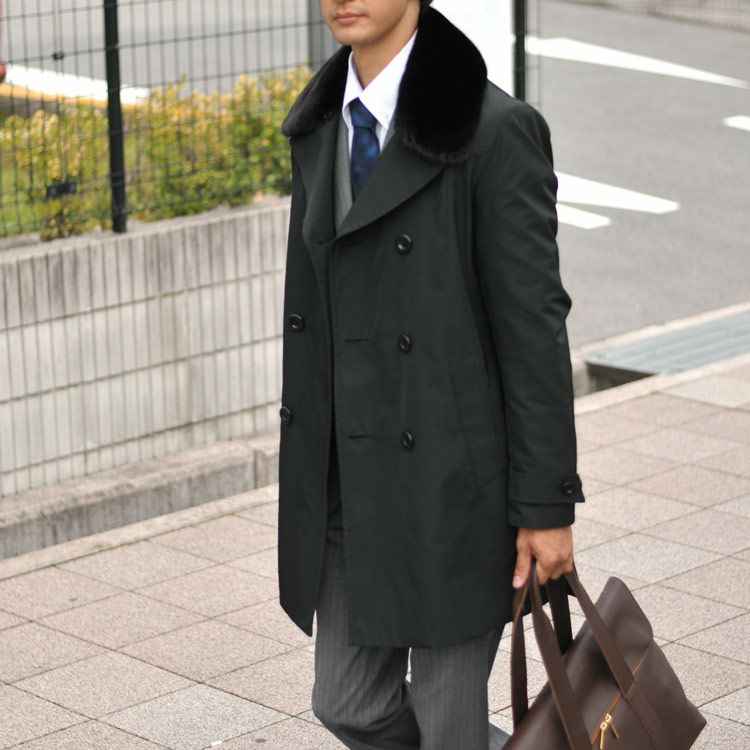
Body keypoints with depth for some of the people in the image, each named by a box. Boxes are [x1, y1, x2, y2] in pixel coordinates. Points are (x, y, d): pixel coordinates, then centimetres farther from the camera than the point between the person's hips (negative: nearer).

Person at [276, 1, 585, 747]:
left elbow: (533, 322, -14)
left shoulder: (494, 128, -15)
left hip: (451, 484, -7)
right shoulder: (319, 122, 7)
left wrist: (547, 504, -13)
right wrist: (306, 472, 17)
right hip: (348, 489, 7)